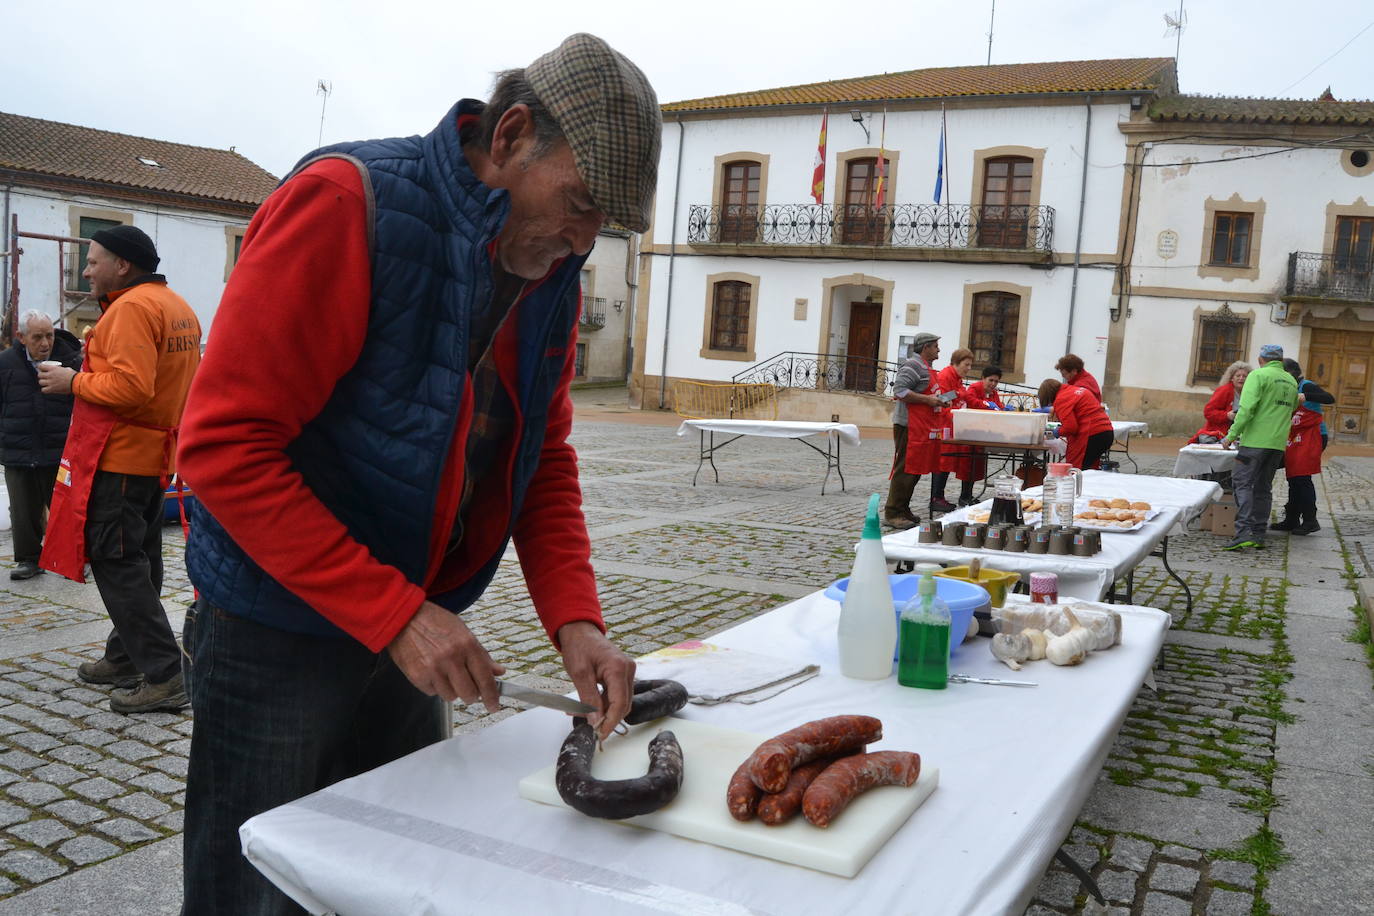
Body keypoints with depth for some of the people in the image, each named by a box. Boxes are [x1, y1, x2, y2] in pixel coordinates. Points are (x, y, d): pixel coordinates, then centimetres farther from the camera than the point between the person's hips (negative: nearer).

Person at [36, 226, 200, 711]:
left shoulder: (132, 307, -17)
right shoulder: (177, 306, 15)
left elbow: (130, 387, -26)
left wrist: (74, 382, -12)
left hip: (119, 457, -10)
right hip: (157, 453, 10)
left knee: (117, 564, -6)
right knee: (137, 562, 17)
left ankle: (163, 676, -7)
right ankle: (124, 658, 28)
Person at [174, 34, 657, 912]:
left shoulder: (553, 275, 1)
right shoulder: (346, 204, -22)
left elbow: (546, 462, 5)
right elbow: (225, 446, -24)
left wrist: (576, 620, -9)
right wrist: (394, 613, -26)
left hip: (411, 626, 7)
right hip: (278, 633, -6)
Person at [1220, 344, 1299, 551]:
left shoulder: (1258, 375, -5)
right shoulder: (1291, 382, 17)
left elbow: (1247, 408, -15)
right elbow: (1291, 409, 24)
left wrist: (1231, 435, -12)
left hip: (1256, 440, -7)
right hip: (1278, 443, 7)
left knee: (1243, 484, -7)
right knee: (1263, 488, 12)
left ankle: (1244, 533, -18)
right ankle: (1258, 535, 12)